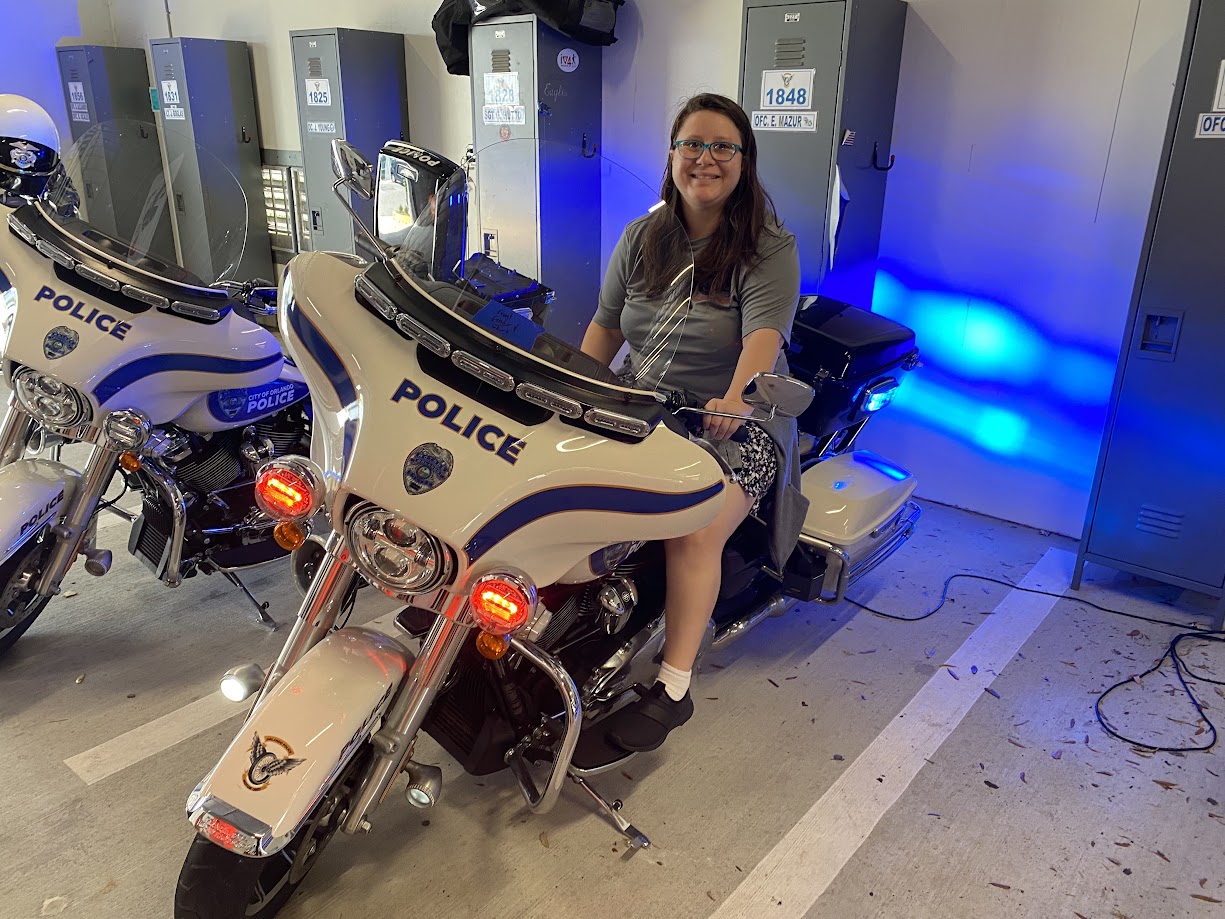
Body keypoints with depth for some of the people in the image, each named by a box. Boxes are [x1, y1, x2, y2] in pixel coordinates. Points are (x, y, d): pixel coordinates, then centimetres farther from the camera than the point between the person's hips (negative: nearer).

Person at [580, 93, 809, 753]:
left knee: (693, 528, -29)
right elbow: (605, 325, 13)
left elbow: (764, 335, -22)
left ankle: (672, 689, -18)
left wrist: (733, 404, -42)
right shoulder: (641, 237, 11)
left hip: (735, 426, -5)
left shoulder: (770, 248, -6)